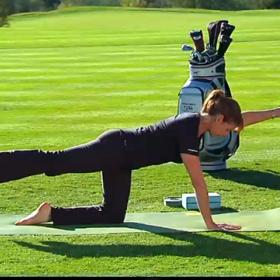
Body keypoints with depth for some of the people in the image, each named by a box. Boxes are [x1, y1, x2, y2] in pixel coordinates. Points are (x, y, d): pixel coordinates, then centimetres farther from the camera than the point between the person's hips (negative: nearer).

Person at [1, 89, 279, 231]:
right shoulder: (189, 130, -22)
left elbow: (242, 118, 20)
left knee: (111, 215, 10)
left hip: (120, 156, 10)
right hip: (114, 150, -10)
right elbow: (198, 182, -21)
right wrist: (210, 223, -16)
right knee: (49, 162, -11)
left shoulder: (198, 119, 4)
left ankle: (51, 213, 12)